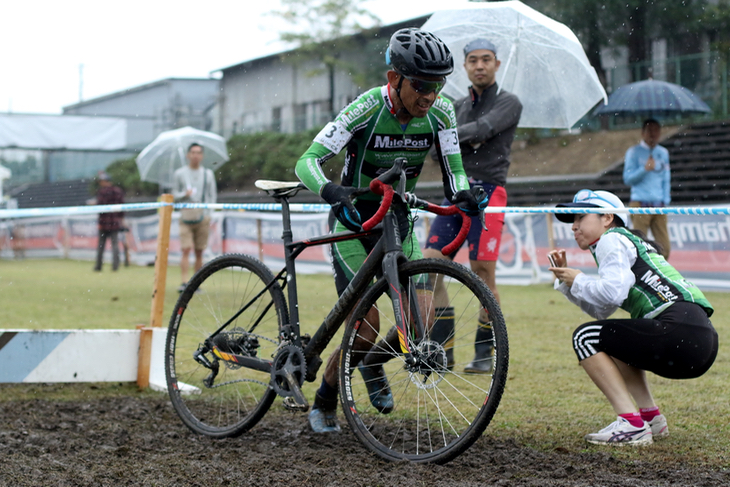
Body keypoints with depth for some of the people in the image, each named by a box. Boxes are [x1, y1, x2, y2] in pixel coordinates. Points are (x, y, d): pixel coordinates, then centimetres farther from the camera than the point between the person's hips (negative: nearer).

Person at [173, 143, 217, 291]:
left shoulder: (208, 174, 13)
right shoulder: (179, 174, 9)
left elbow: (212, 195, 12)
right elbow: (175, 194, 9)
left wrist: (208, 214, 1)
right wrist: (185, 194, -12)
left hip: (203, 216, 1)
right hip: (186, 216, -1)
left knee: (199, 252, 1)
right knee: (185, 250, -13)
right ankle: (184, 282, -16)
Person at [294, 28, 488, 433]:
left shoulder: (440, 113, -13)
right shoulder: (366, 110, -25)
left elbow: (452, 171, -8)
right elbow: (308, 161, -30)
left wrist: (463, 194, -31)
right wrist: (332, 192, -51)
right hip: (352, 222, -4)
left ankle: (373, 363, 23)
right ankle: (324, 404, 9)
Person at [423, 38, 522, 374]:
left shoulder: (508, 103, 3)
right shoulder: (458, 106, 20)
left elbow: (483, 128, -17)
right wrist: (468, 142, -10)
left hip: (487, 191, -5)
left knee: (484, 273, -8)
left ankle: (484, 353, 3)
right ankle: (442, 350, -1)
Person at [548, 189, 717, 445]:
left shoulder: (612, 239, 3)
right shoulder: (631, 242, 31)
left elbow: (612, 292, -16)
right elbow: (601, 311, 29)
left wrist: (578, 280, 2)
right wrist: (565, 280, 21)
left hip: (679, 333, -10)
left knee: (586, 337, -3)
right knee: (610, 339, 28)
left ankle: (631, 424, -11)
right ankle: (651, 417, 18)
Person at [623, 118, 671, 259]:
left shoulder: (663, 152, 16)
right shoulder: (634, 152, 2)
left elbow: (666, 179, 20)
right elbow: (628, 179, -4)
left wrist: (666, 200, 8)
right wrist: (645, 169, -16)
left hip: (659, 205, 4)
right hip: (640, 204, -4)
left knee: (665, 247, -2)